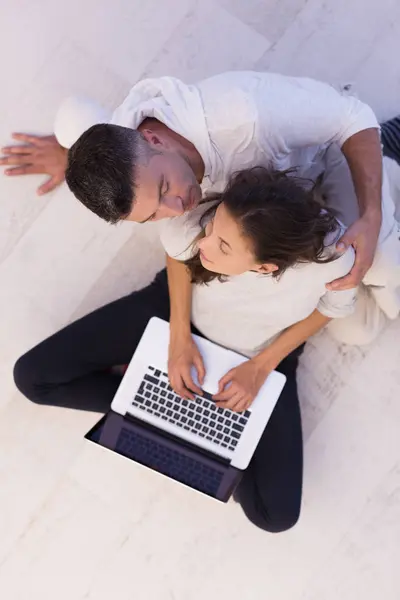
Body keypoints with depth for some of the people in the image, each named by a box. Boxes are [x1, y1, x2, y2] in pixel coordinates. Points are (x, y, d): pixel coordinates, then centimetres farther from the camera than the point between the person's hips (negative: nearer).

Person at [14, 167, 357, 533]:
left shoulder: (331, 253, -39)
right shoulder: (195, 223, -36)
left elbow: (335, 307, -12)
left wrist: (261, 366, -17)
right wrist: (179, 335, -13)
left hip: (262, 356, -1)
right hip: (181, 307, 1)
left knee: (276, 515, -11)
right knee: (33, 377, -6)